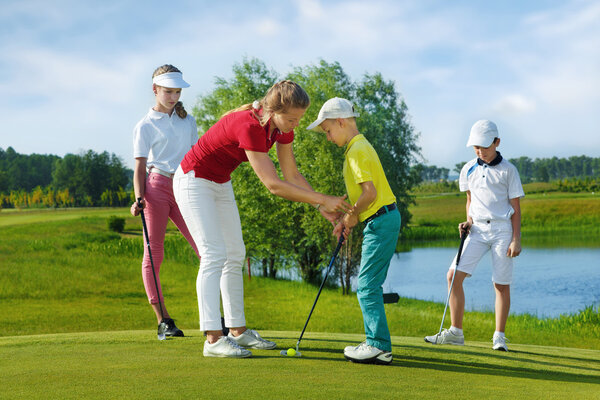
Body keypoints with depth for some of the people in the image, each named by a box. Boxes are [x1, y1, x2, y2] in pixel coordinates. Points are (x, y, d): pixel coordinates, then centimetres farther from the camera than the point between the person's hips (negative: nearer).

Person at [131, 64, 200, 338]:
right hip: (157, 187, -4)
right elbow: (140, 167, 1)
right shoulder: (145, 126, 5)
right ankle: (162, 318, 2)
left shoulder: (188, 121, 18)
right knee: (154, 254, -4)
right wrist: (138, 198, -12)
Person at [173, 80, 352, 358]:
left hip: (220, 184, 9)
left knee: (235, 255, 9)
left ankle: (238, 330, 17)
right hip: (193, 180, -9)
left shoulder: (282, 127, -9)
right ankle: (213, 339, -19)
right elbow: (274, 185, -35)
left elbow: (292, 175, 2)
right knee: (214, 254, -17)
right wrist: (322, 199, -31)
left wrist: (322, 207, -7)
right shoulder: (249, 126, -34)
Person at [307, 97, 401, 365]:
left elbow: (370, 193, -22)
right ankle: (377, 344, 15)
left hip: (381, 220, -10)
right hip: (380, 220, 10)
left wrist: (352, 216, -8)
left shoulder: (358, 150, -15)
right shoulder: (358, 147, 17)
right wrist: (347, 220, 13)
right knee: (368, 284, 12)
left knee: (367, 285, -9)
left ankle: (379, 346, -6)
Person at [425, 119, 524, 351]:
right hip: (477, 229, 4)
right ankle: (455, 332, -1)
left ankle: (499, 337, 10)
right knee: (454, 275, -9)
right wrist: (468, 222, 5)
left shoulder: (508, 171, -1)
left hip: (502, 229, -3)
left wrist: (516, 239, -5)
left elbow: (515, 207, 0)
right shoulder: (468, 169, 9)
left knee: (501, 284, -1)